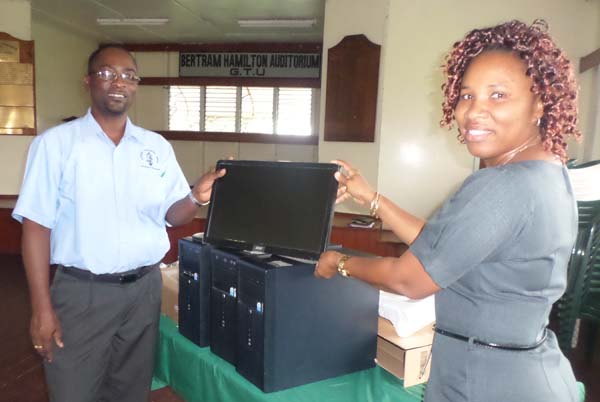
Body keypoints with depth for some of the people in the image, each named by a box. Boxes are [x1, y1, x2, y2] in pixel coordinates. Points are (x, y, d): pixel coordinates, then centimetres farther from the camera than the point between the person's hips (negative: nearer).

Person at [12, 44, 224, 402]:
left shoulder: (157, 146, 5)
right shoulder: (55, 143, -4)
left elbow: (171, 215, 6)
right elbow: (37, 226, -6)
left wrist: (197, 198, -16)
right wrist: (42, 308, -9)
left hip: (144, 289, 3)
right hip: (81, 292, -2)